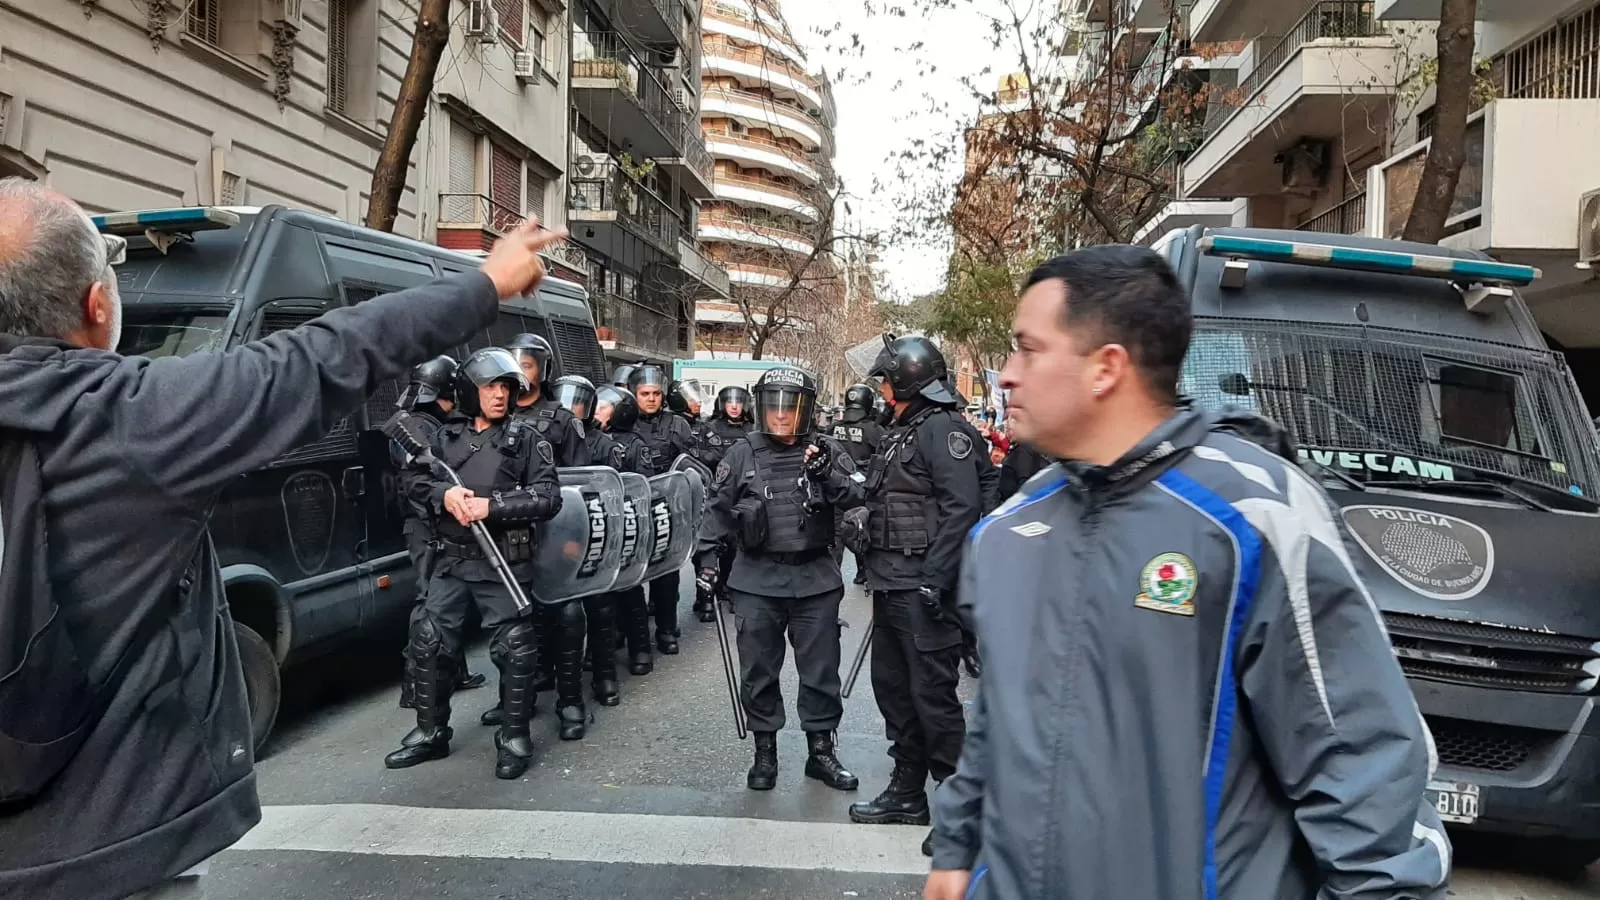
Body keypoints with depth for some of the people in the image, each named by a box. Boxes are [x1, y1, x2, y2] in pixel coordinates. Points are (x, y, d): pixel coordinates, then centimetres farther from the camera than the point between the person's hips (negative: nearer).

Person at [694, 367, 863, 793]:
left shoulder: (827, 451, 2)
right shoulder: (743, 454, 2)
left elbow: (858, 496, -6)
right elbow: (719, 509, 9)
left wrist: (827, 474, -22)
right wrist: (708, 557, 5)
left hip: (815, 579, 0)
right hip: (757, 581, 0)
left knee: (821, 670, 8)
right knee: (758, 671, 9)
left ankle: (821, 750, 23)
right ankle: (765, 752, 24)